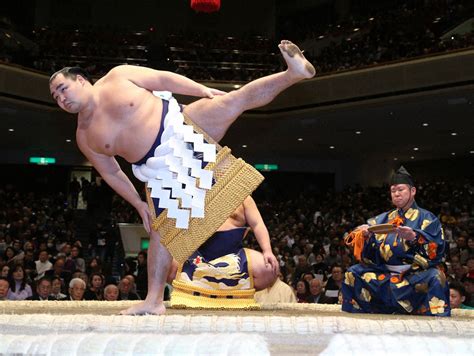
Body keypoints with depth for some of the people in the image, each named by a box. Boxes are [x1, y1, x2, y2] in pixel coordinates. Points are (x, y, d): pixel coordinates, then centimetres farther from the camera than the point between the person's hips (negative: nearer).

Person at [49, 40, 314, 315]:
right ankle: (154, 300, 0)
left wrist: (202, 90, -4)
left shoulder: (117, 77, 1)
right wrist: (139, 204, 11)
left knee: (236, 100, -21)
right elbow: (111, 173, 14)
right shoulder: (85, 137, 8)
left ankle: (294, 73, -21)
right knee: (162, 225, -2)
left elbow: (163, 79, 3)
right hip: (162, 168, 2)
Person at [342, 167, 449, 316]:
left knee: (434, 277, -34)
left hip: (416, 274, -4)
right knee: (353, 274, -9)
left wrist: (414, 237, -28)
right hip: (384, 275, 4)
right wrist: (363, 233, -16)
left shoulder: (427, 218, 6)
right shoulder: (383, 219, 17)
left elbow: (436, 249, -10)